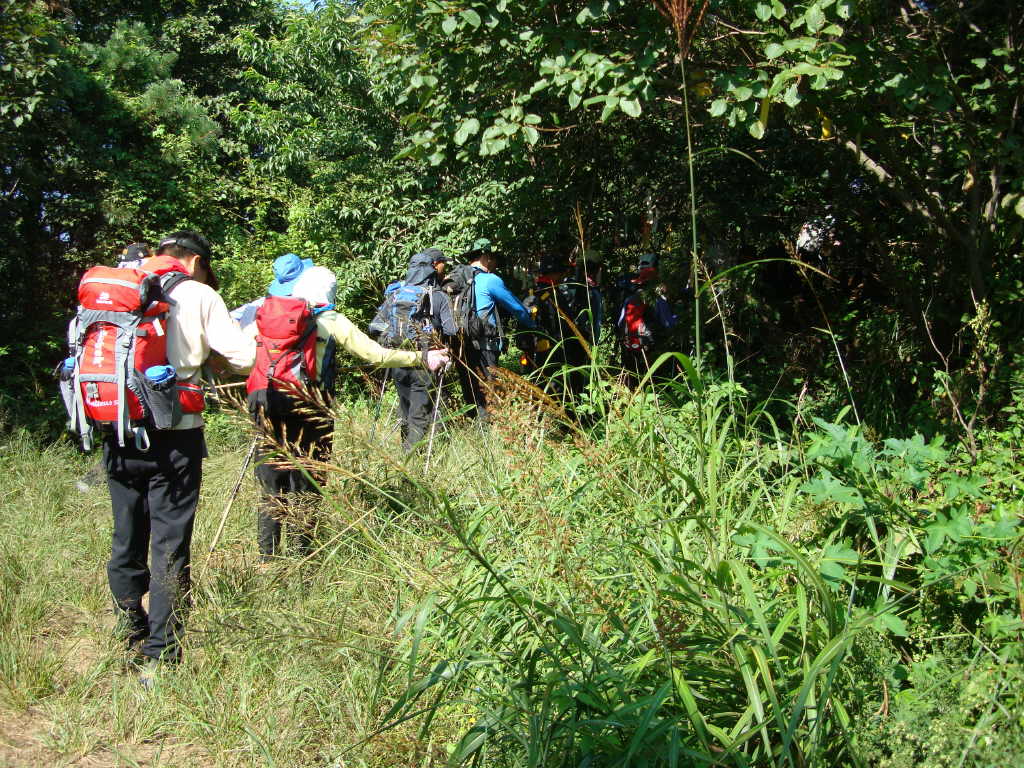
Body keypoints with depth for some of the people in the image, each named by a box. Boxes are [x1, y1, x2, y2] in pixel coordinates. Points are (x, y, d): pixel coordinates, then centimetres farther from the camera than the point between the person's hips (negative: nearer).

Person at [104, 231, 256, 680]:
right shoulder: (197, 294, -1)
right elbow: (244, 356, -4)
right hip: (173, 435, -5)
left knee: (126, 542, 16)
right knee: (169, 548, 1)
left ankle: (130, 642, 27)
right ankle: (160, 659, 3)